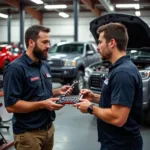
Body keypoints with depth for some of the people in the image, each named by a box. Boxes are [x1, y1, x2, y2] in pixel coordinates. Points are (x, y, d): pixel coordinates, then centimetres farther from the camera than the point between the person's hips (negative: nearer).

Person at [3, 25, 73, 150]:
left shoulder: (45, 66, 10)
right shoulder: (16, 68, -17)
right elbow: (11, 105, -22)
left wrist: (58, 92, 1)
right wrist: (42, 104, -24)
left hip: (49, 128, 8)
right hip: (28, 133, -8)